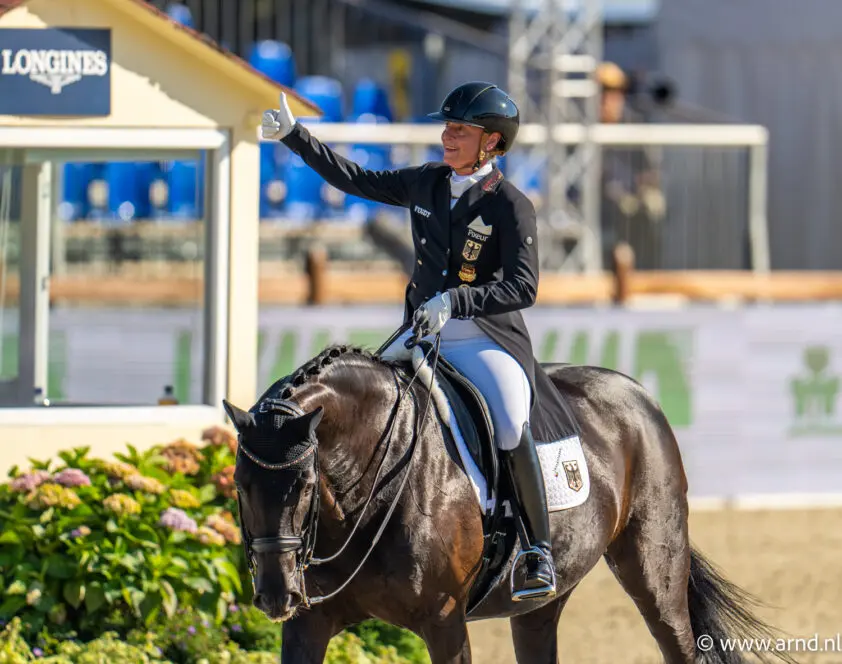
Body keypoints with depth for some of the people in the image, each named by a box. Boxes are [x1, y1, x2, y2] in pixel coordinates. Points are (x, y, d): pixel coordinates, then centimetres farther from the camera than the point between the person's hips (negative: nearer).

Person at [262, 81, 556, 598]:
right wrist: (294, 135, 16)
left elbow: (523, 289, -17)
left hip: (490, 340, -7)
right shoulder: (427, 184, 9)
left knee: (512, 429, -31)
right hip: (425, 335, 7)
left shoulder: (512, 206, -9)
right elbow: (359, 181, 19)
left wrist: (455, 301, -29)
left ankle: (540, 553, -21)